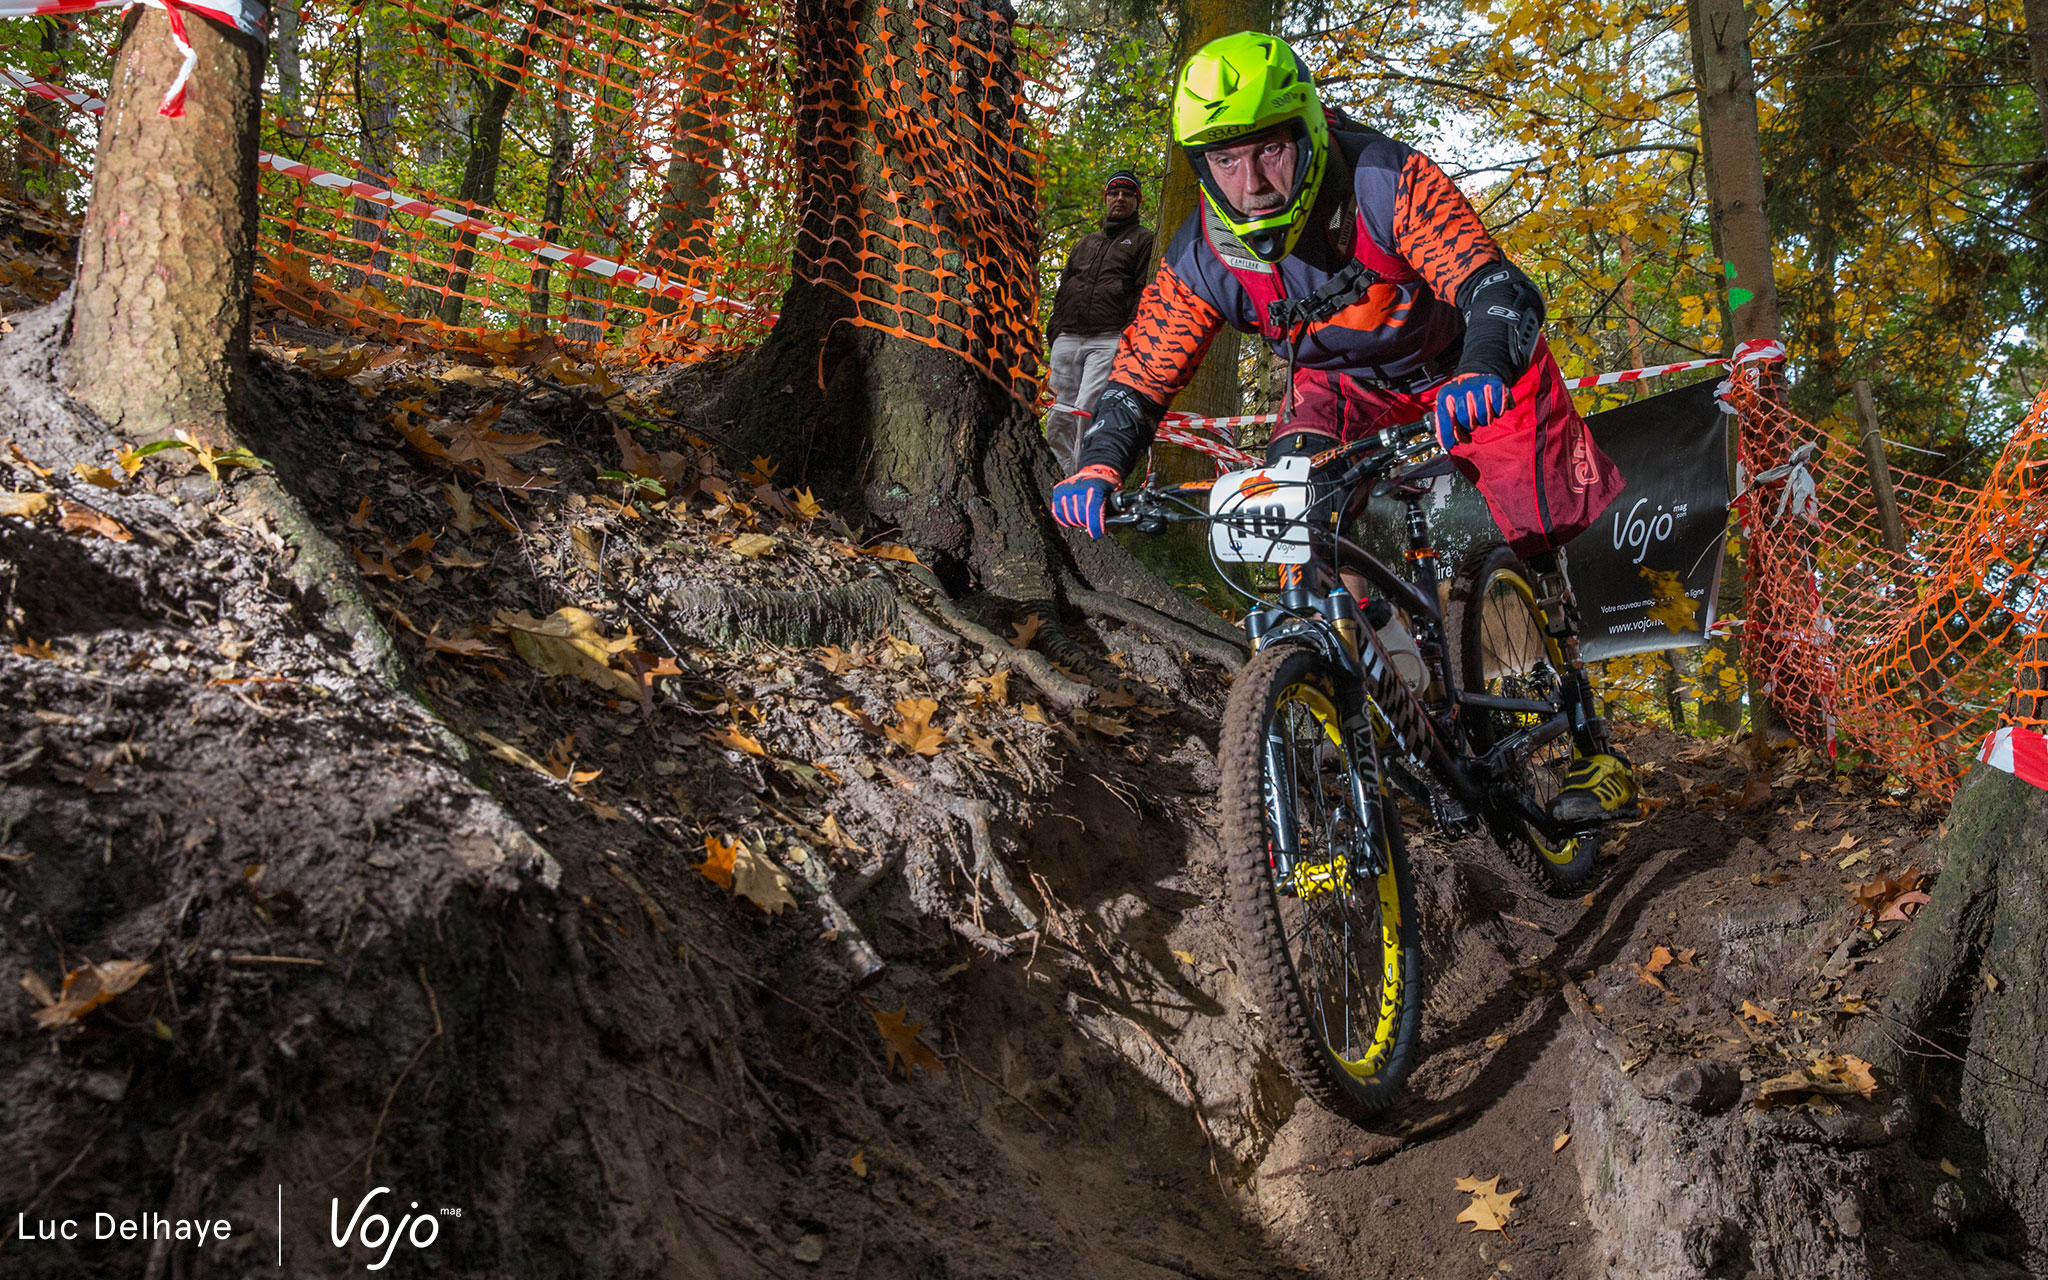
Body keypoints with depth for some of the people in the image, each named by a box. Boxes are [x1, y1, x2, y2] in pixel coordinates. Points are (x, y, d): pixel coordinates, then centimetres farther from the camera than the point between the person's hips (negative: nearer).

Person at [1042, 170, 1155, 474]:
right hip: (1067, 339, 6)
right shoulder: (1087, 242, 30)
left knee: (1086, 410, -23)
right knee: (1058, 421, -3)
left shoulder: (1143, 240, 13)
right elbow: (1063, 287, 29)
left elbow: (1145, 291, 1)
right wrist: (1054, 331, 16)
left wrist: (1130, 334, -12)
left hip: (1108, 340, -6)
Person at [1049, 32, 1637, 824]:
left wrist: (1483, 373, -64)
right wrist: (1097, 467, -38)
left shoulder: (1389, 182, -34)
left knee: (1525, 556, -5)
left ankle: (1589, 747, 13)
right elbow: (1139, 379, -18)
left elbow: (1498, 290, -43)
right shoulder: (1205, 256, -23)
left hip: (1463, 372, -2)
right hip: (1343, 382, 3)